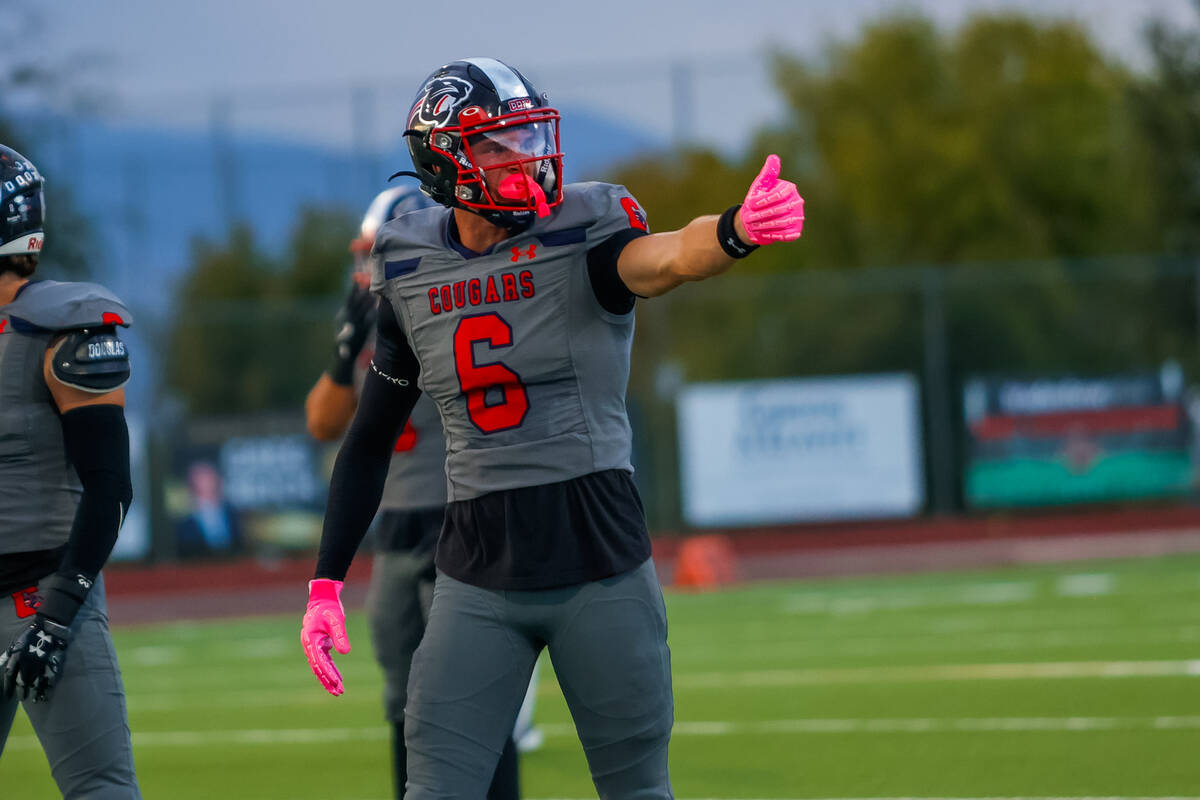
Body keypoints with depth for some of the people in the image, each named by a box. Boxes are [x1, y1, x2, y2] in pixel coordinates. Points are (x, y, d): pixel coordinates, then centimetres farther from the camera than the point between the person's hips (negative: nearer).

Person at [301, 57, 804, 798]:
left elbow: (661, 258, -31)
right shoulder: (412, 277, 4)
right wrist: (326, 583, 10)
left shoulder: (584, 235, -7)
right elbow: (370, 440, 14)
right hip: (479, 572, 2)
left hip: (600, 564, -2)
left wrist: (733, 232, -54)